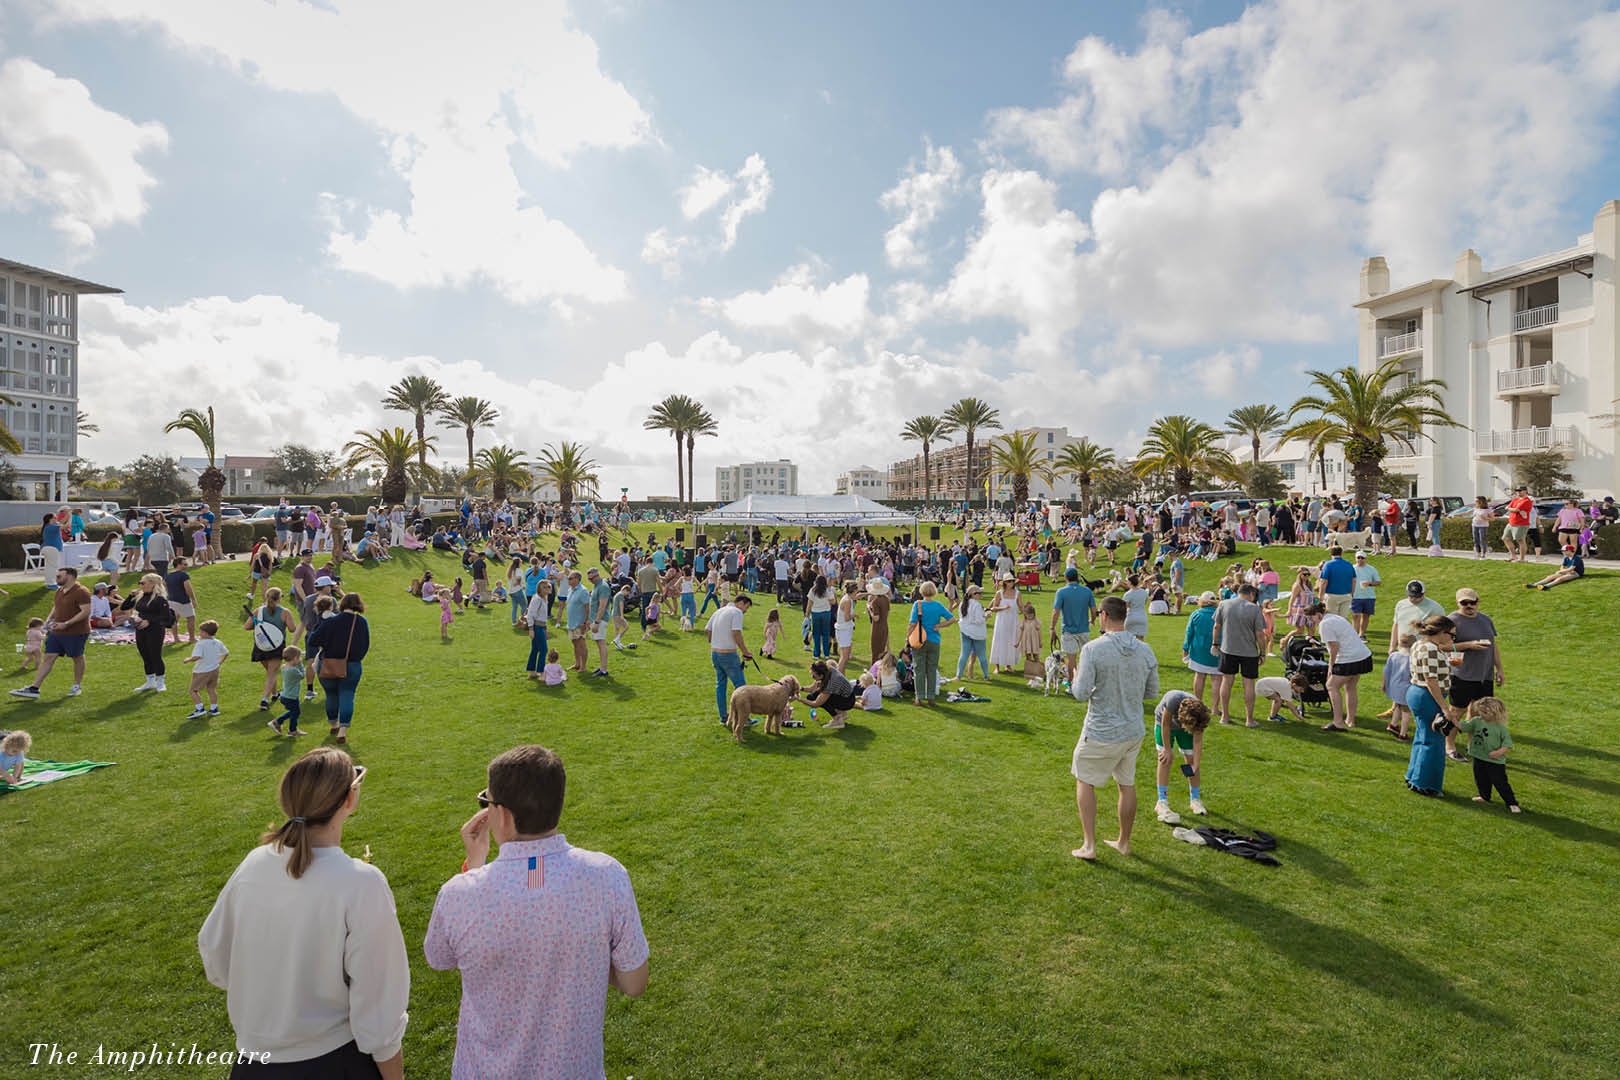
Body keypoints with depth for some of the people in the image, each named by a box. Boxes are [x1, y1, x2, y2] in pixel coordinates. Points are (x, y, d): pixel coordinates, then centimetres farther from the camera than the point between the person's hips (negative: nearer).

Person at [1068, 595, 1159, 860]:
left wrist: (1075, 680, 1)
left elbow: (1082, 694, -20)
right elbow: (1152, 693, 6)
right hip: (1134, 731, 5)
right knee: (1127, 784, 19)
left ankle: (1089, 845, 15)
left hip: (1101, 733, -5)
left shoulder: (1093, 649, -20)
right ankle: (1124, 842, 34)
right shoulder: (1145, 650, -3)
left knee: (1085, 781, 14)